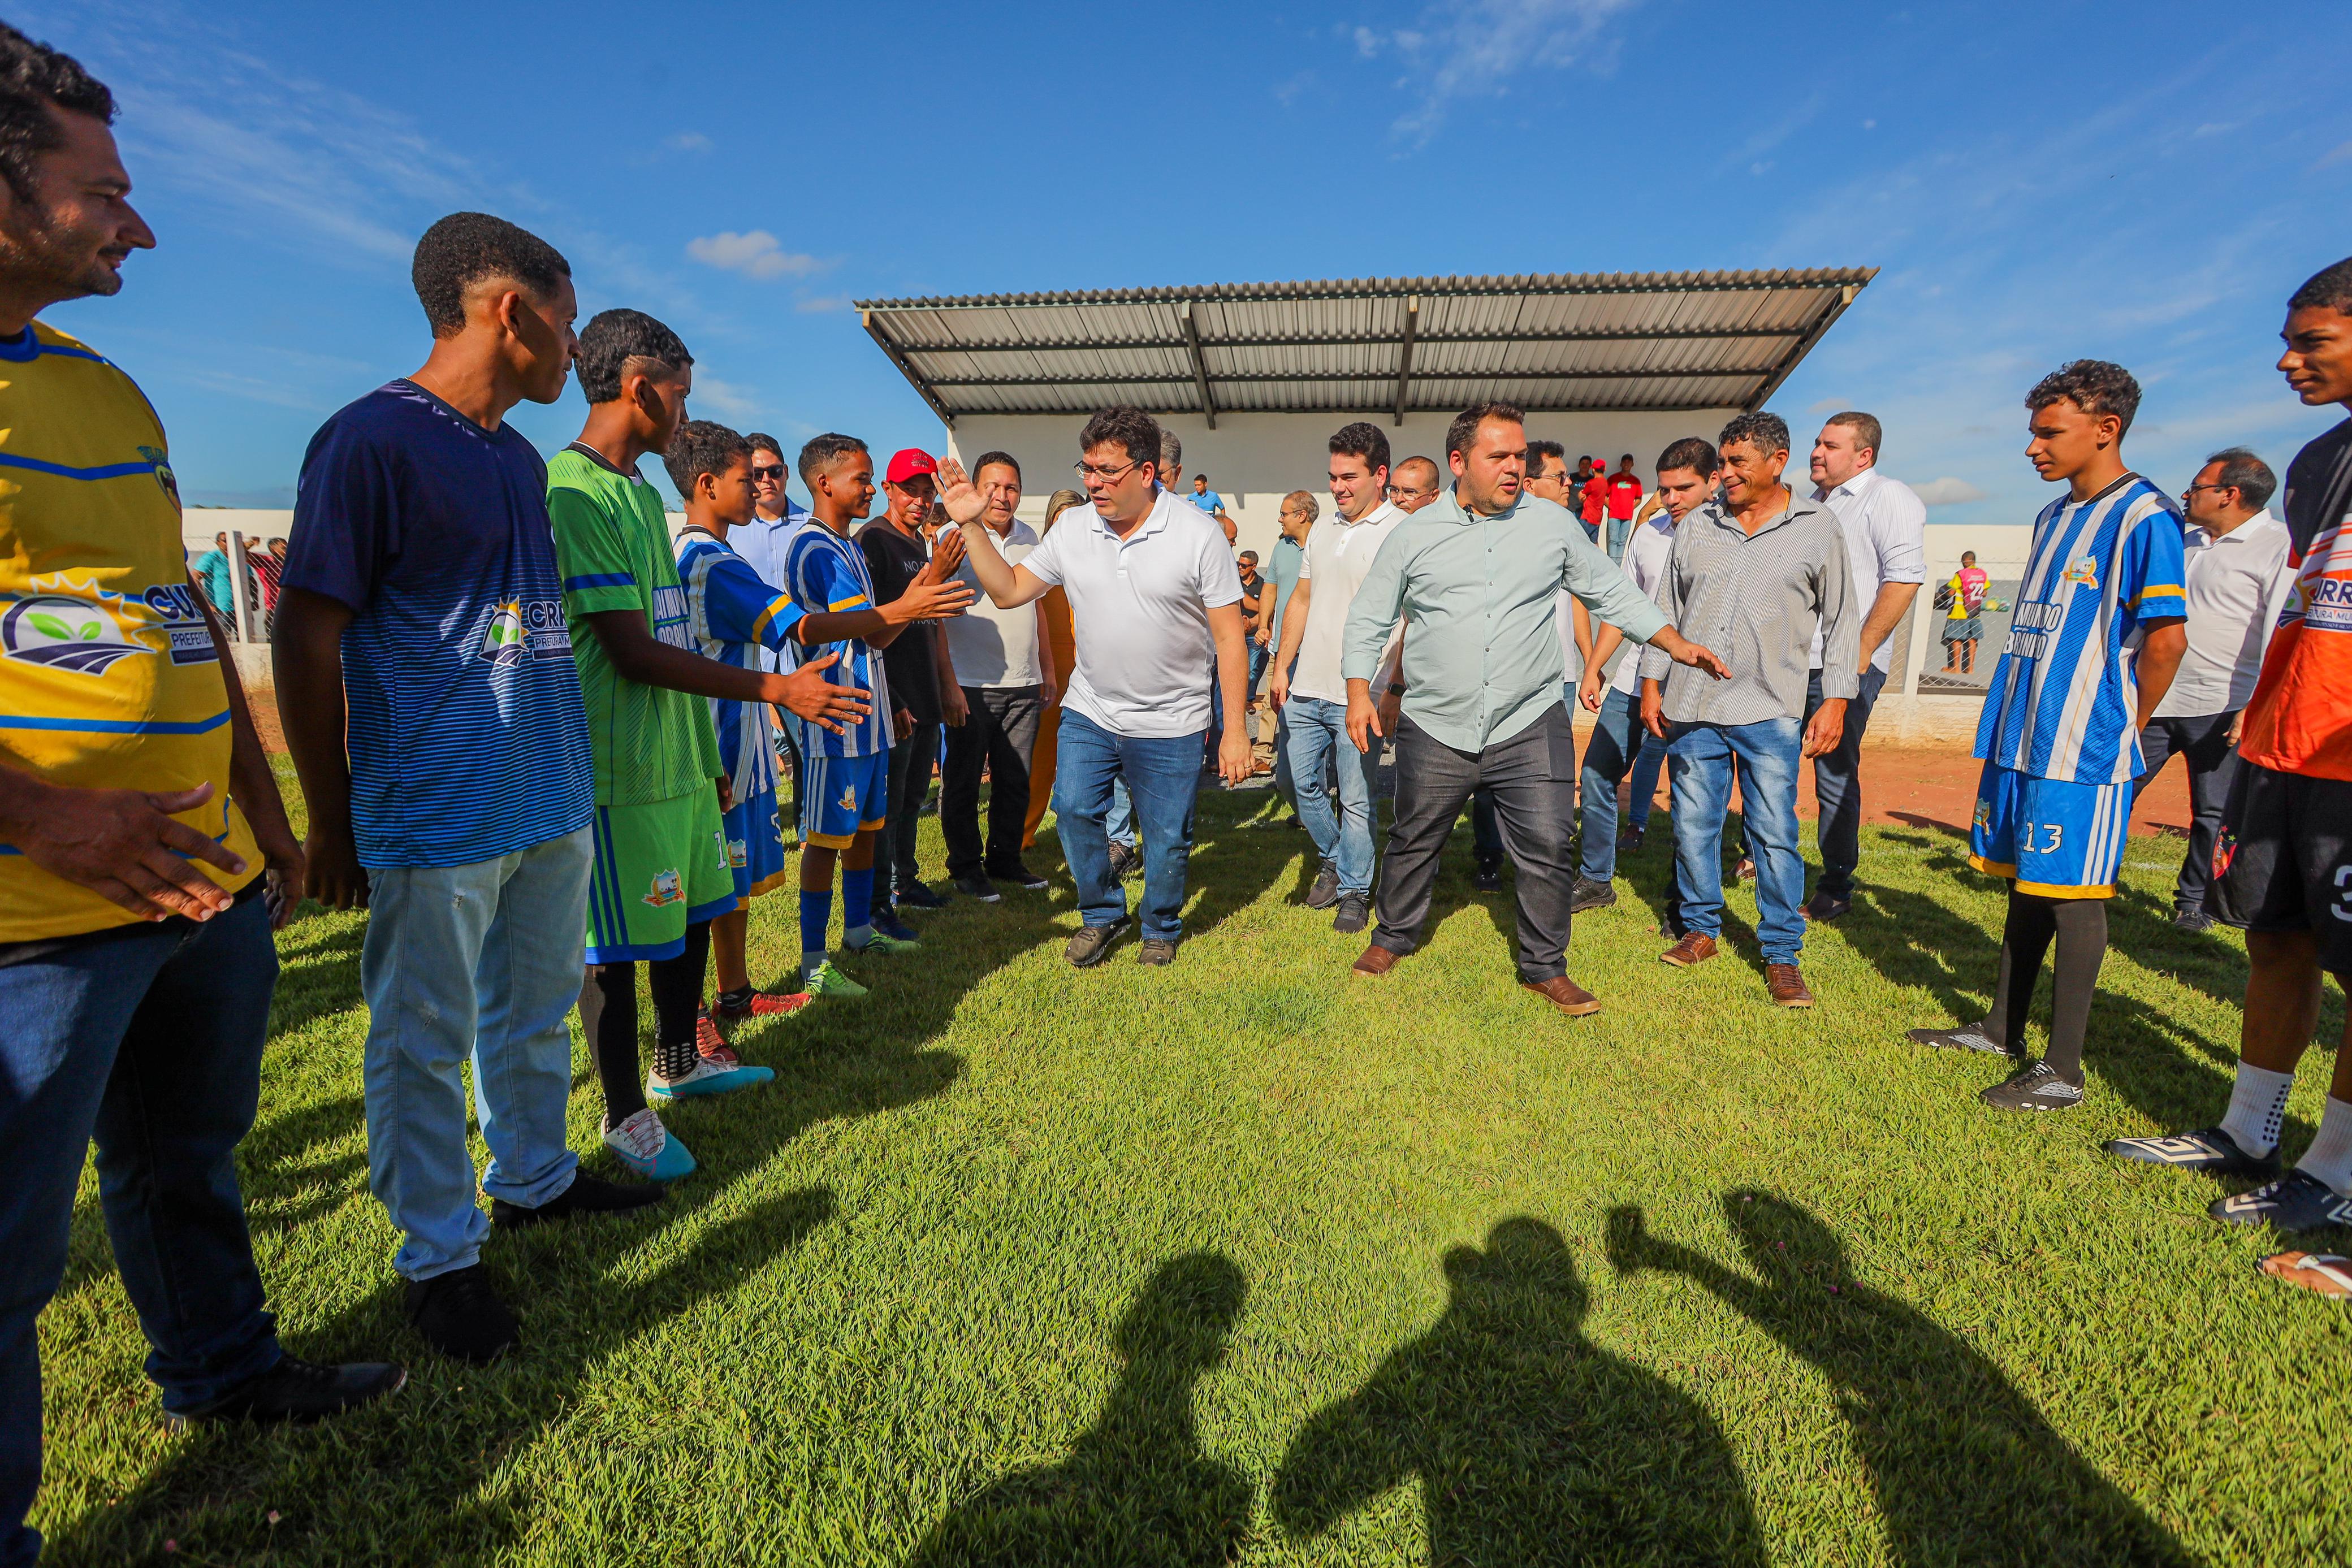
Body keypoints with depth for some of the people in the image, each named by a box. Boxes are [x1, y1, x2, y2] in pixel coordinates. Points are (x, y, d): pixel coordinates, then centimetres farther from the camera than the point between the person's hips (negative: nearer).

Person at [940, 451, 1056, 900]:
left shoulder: (1029, 538, 12)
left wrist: (1049, 668, 18)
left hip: (1024, 684, 5)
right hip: (972, 685, -5)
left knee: (1016, 780, 12)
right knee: (964, 782, 5)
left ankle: (1005, 859, 27)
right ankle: (966, 866, 19)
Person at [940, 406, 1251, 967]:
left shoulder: (1197, 534, -13)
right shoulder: (1073, 530, -2)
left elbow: (1229, 636, -12)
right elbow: (1008, 590, 5)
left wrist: (1235, 731, -14)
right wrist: (971, 525, -7)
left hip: (1171, 723, -3)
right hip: (1089, 712, 3)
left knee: (1167, 838, 7)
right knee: (1074, 809, 1)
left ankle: (1161, 929, 35)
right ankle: (1102, 914, 27)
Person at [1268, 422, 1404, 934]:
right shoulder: (1324, 531, 13)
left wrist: (1395, 690, -18)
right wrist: (1282, 667, 12)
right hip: (1307, 690, 7)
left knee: (1356, 801, 3)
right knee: (1305, 784, 14)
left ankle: (1354, 891, 20)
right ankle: (1334, 862, 37)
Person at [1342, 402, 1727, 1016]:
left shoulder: (1554, 524, 4)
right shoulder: (1414, 534, 2)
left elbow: (1613, 592, 12)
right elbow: (1369, 619, 7)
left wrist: (1677, 644, 6)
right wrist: (1360, 691, -1)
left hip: (1530, 728, 0)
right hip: (1435, 729, 0)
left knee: (1547, 849, -1)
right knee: (1414, 843, 12)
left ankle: (1545, 966, 19)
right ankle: (1393, 937, 36)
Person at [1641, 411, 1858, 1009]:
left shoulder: (1818, 526, 4)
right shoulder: (1696, 525, 9)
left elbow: (1841, 619, 5)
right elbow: (1666, 608, 14)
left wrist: (1836, 699, -1)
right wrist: (1652, 681, 9)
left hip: (1771, 712, -2)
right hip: (1691, 706, 3)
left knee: (1775, 832, -1)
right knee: (1693, 825, 8)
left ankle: (1782, 954, 12)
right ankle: (1701, 930, 25)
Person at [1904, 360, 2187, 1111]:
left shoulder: (2143, 518, -11)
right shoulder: (2053, 516, 15)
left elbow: (2167, 638, -16)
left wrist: (2125, 728, -6)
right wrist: (2013, 723, 15)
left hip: (2083, 751, -8)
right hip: (2021, 739, 8)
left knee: (2072, 898, -2)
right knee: (2025, 888, 15)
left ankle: (2063, 1071, 7)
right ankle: (2002, 1029, 28)